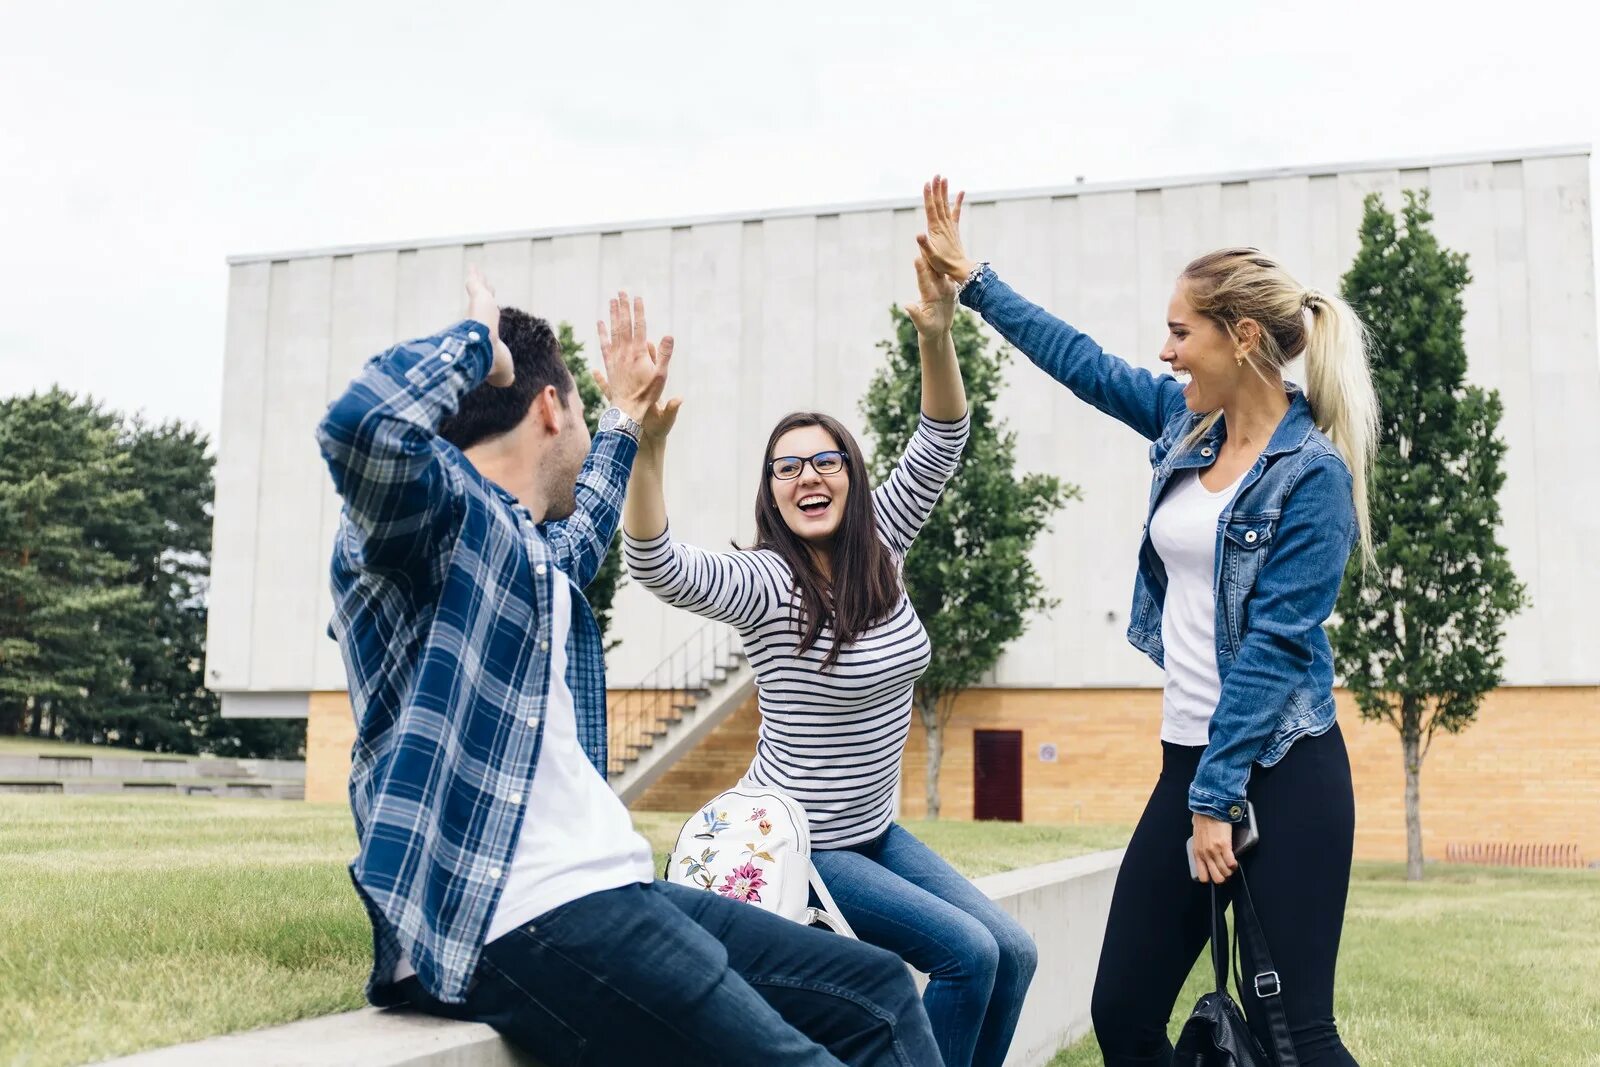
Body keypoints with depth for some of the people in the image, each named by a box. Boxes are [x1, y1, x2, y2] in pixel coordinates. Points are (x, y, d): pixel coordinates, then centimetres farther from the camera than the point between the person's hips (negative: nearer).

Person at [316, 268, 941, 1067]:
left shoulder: (531, 552, 22)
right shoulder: (439, 509, -5)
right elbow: (363, 423, -29)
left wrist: (628, 421, 54)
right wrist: (478, 341, -11)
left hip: (609, 891, 10)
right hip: (520, 921, -10)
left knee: (877, 990, 7)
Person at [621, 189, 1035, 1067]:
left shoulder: (879, 551, 0)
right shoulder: (765, 585, -18)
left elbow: (939, 446, -6)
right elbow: (657, 565, -36)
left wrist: (936, 335, -23)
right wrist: (649, 443, -51)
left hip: (875, 832, 7)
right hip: (794, 845, -7)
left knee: (1013, 952, 2)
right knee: (967, 954, -17)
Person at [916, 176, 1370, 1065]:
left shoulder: (1311, 474, -13)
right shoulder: (1189, 421, 8)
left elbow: (1277, 645, -16)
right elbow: (1080, 360, 19)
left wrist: (1216, 796, -16)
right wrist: (973, 281, 22)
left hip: (1283, 773, -7)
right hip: (1189, 759, 7)